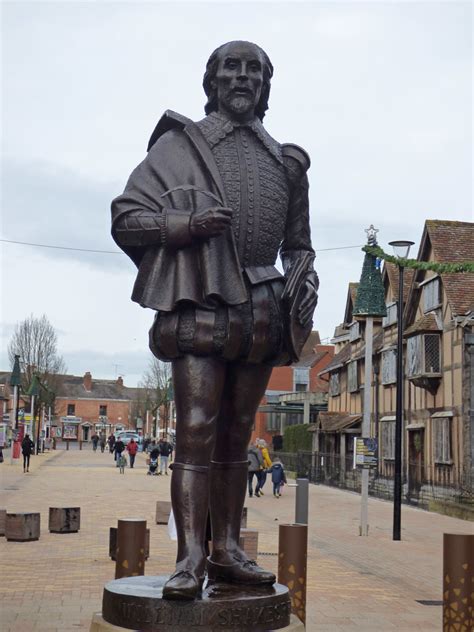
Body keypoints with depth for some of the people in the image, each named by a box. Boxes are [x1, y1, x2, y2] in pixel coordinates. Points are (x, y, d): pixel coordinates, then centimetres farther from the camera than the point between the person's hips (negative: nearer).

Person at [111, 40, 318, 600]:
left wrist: (306, 282, 4)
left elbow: (297, 243, 24)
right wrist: (188, 224, -15)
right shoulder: (179, 144, 7)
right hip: (201, 304, -4)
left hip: (259, 314, 4)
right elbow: (125, 217, 2)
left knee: (236, 437, 7)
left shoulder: (284, 163, 18)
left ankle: (228, 551, 13)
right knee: (196, 432, -11)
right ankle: (190, 560, -10)